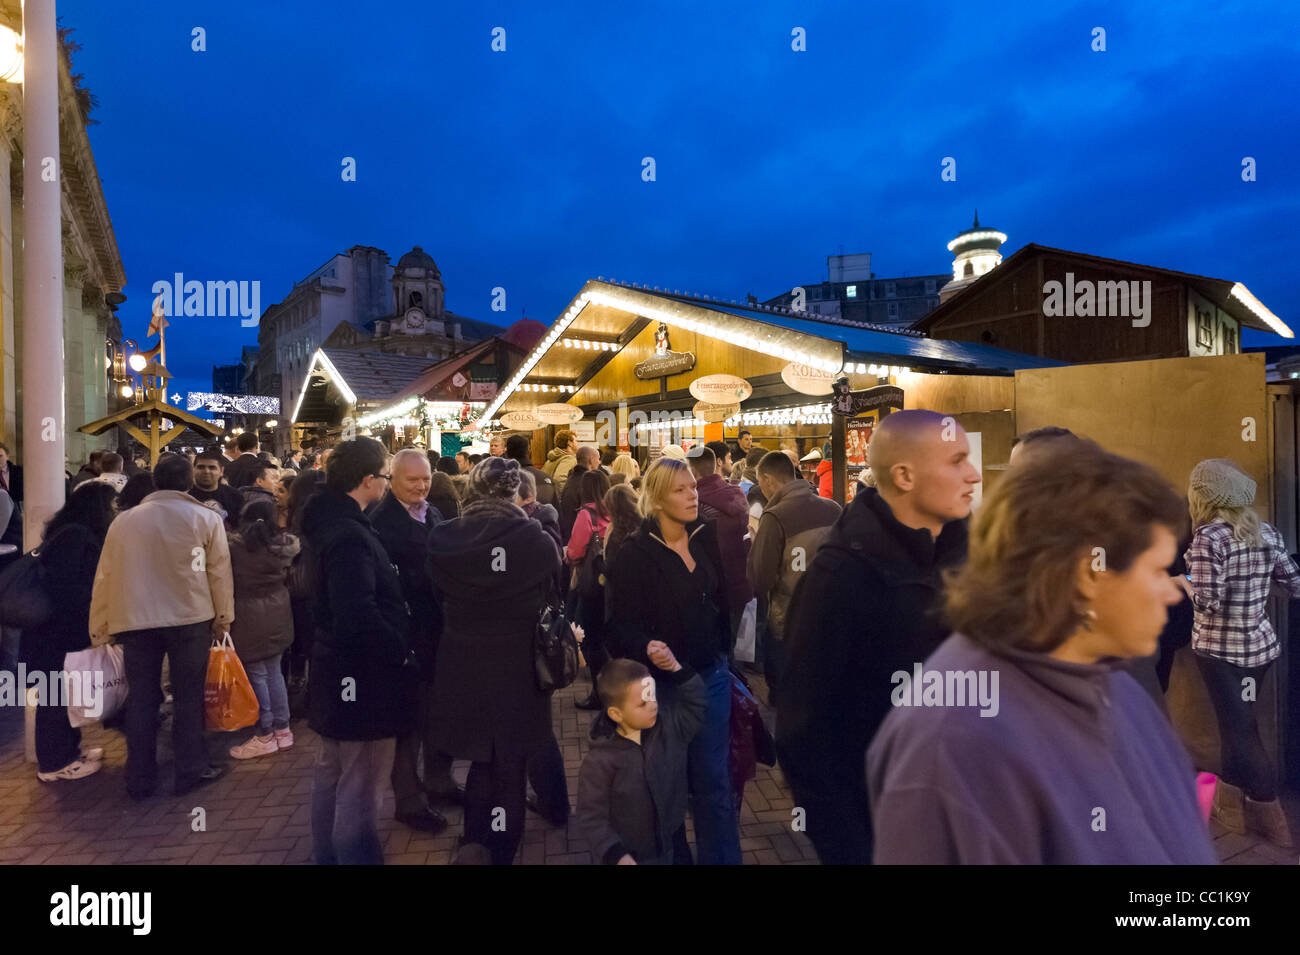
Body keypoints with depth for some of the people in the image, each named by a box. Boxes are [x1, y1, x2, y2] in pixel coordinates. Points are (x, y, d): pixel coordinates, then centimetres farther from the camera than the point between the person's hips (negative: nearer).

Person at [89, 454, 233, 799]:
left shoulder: (123, 519, 5)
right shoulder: (205, 518, -3)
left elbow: (106, 576, 7)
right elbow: (220, 570, 0)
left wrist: (99, 627, 16)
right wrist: (223, 617, 10)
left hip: (135, 620, 2)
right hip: (189, 619, -2)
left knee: (141, 700, 11)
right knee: (188, 697, 8)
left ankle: (140, 780, 19)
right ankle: (191, 771, 14)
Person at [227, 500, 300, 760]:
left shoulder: (235, 546, -11)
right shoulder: (284, 545, 0)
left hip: (250, 619, -5)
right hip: (278, 617, 5)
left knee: (257, 674, 4)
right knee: (274, 671, 15)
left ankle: (265, 735, 12)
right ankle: (282, 729, 22)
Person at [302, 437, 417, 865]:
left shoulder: (331, 521, 6)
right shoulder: (350, 536, -25)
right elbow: (359, 617, -32)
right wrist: (401, 653, -18)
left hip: (337, 669, 11)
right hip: (362, 676, -11)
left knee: (331, 773, 23)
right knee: (360, 788, 0)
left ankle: (327, 854, 39)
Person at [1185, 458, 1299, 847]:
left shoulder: (1209, 536, -19)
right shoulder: (1267, 533, 0)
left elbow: (1207, 600, -24)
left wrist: (1182, 581, -5)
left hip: (1220, 648, -6)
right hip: (1260, 645, 7)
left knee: (1239, 728, 6)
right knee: (1238, 720, 18)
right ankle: (1230, 802, 30)